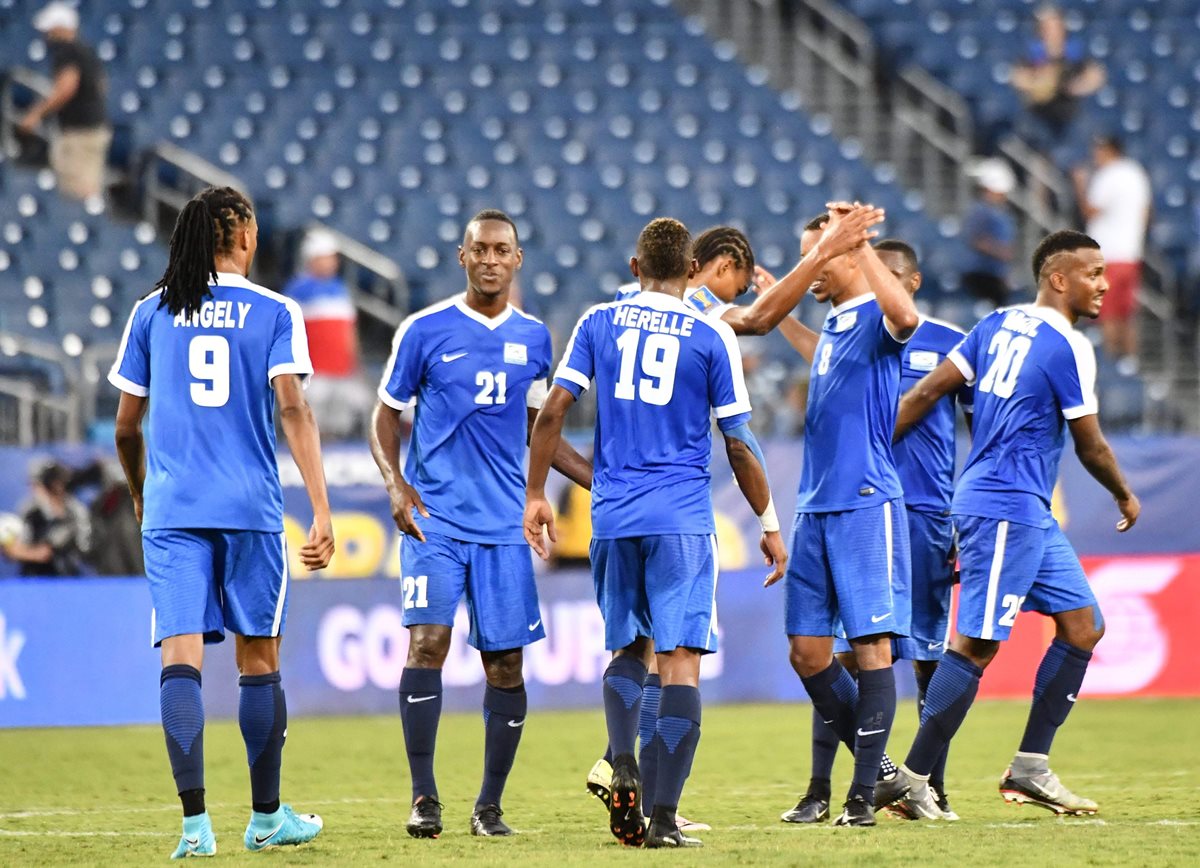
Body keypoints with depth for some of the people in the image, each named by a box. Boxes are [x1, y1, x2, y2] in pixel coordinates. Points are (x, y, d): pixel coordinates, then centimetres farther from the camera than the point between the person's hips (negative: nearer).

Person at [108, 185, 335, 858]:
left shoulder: (152, 314, 7)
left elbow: (126, 427, 11)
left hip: (171, 510, 1)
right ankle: (267, 817, 22)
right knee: (260, 662, 11)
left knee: (181, 658, -5)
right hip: (251, 510, -1)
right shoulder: (275, 313, 0)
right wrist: (322, 513, -12)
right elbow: (294, 411, -10)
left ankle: (196, 822, -18)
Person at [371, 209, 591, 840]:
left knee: (506, 663, 2)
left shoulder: (534, 338, 11)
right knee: (428, 640, -17)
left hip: (503, 524, 3)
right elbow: (386, 416, 5)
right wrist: (396, 484, -11)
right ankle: (424, 798, -12)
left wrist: (602, 481, 14)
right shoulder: (424, 331, 0)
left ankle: (489, 805, 14)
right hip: (435, 518, -3)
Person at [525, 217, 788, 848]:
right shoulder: (712, 335, 1)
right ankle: (664, 819, -12)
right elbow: (739, 444, 2)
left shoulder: (599, 323, 7)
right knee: (680, 661, -4)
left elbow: (553, 411, 3)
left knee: (628, 648, 20)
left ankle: (622, 769, -4)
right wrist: (769, 524, 11)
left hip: (612, 517, 3)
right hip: (682, 521, -3)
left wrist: (535, 496, 12)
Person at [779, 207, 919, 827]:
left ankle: (864, 793, -6)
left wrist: (859, 241, -30)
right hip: (815, 508, 9)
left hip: (865, 504, -9)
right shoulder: (831, 326, 18)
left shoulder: (875, 318, -8)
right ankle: (876, 766, 17)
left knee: (871, 646, -7)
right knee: (807, 650, 6)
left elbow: (904, 318, -33)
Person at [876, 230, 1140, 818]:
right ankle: (911, 778, -6)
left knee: (1083, 626, 10)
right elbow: (1089, 445, -6)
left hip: (1030, 514, 10)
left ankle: (1030, 768, 11)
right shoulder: (1068, 347, -13)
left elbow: (926, 392, 9)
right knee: (977, 645, -8)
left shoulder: (1000, 325, 12)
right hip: (1006, 509, -10)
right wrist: (1125, 498, 12)